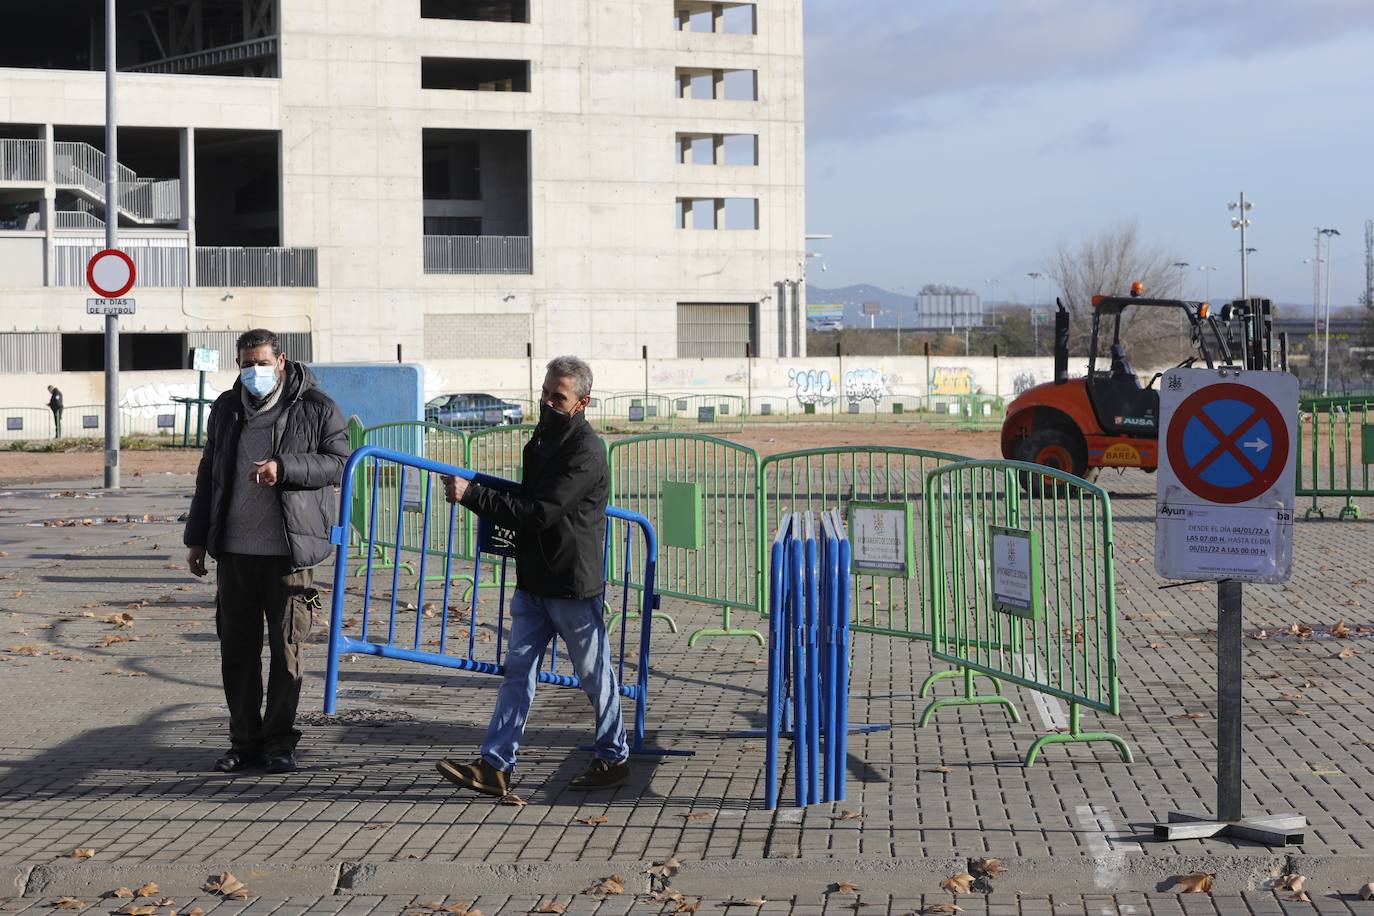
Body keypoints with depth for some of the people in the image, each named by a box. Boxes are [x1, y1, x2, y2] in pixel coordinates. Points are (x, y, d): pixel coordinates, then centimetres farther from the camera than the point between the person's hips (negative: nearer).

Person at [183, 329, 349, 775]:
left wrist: (284, 468, -20)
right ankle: (245, 740, 16)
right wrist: (197, 538, 17)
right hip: (234, 549, 4)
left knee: (286, 649, -1)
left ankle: (279, 742, 9)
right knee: (236, 649, 6)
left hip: (288, 551, -4)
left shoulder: (316, 408, -1)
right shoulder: (227, 408, 13)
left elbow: (337, 463, -6)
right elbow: (209, 474, 19)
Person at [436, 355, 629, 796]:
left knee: (595, 676, 6)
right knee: (518, 673, 3)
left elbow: (538, 513, -26)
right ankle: (495, 766, 2)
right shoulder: (541, 440, 11)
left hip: (573, 585, -8)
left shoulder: (585, 453, -19)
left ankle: (614, 759, 21)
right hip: (533, 581, 8)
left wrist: (471, 494, -23)